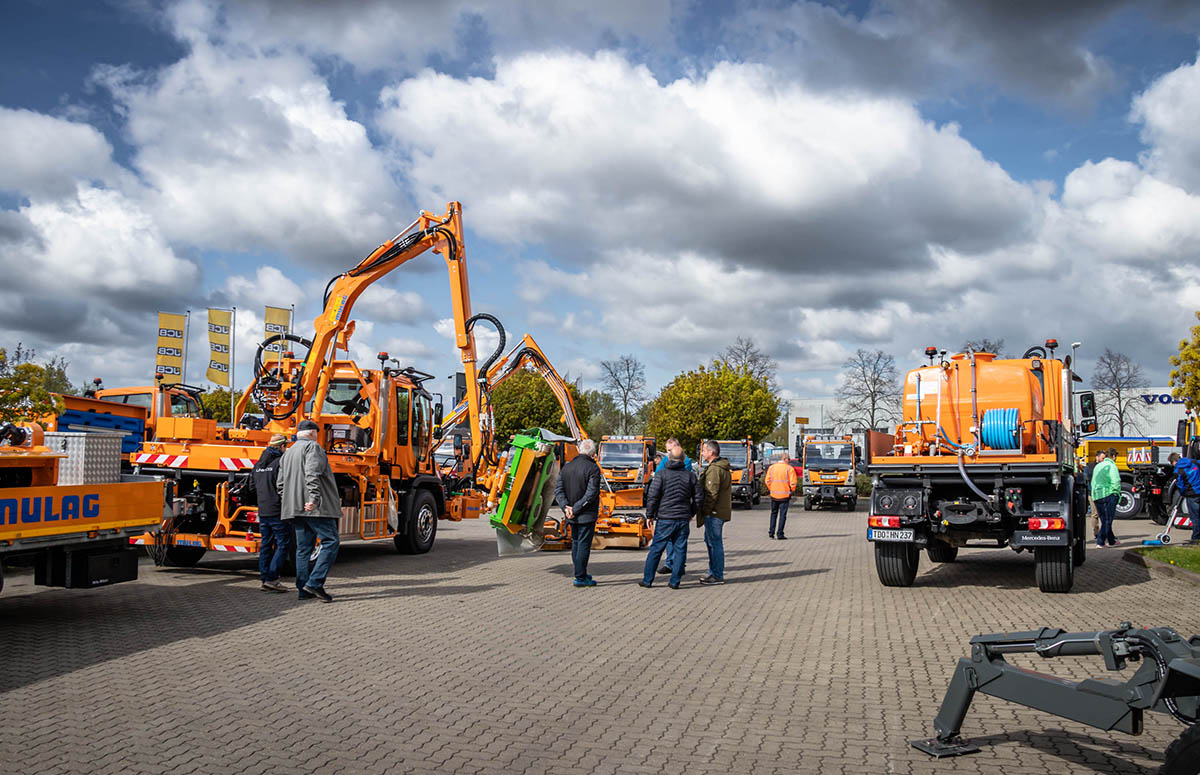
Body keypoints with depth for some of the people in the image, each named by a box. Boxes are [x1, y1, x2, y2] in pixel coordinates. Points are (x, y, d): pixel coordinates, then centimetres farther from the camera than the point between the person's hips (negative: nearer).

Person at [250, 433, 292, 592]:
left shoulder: (258, 464, 14)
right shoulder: (281, 462, -12)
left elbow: (252, 487, 18)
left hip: (262, 511, 8)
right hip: (278, 512, -8)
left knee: (265, 544, 12)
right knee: (284, 544, -3)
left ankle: (265, 579, 13)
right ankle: (271, 579, -9)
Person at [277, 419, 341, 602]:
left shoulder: (288, 453, 23)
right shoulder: (312, 447, -4)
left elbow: (281, 484, 21)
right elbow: (312, 474, -20)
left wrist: (289, 504, 22)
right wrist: (315, 498, -26)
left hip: (296, 508, 9)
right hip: (316, 508, -9)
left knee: (304, 547, 10)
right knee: (330, 541, -6)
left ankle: (304, 590, 10)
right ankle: (314, 583, -15)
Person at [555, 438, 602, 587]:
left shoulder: (566, 467, 6)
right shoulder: (593, 468, -13)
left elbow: (558, 489, 0)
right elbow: (591, 493, -20)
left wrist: (566, 507, -9)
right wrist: (576, 509, -16)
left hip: (572, 516, 6)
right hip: (587, 515, -6)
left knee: (575, 543, 17)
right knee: (584, 544, -1)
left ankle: (580, 573, 26)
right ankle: (580, 577, 1)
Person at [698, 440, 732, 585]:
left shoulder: (714, 469, -17)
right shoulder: (723, 468, 17)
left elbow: (712, 494, -22)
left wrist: (706, 511, -16)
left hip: (714, 512, -11)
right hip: (721, 511, 11)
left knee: (715, 542, -6)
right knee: (710, 541, 18)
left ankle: (717, 576, -2)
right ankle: (713, 572, 26)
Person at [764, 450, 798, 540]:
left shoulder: (771, 467, 2)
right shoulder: (789, 468, -8)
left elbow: (767, 481, 2)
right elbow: (793, 483, -11)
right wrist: (792, 491, 6)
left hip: (774, 494, 3)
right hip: (785, 495, -3)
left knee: (774, 513, 18)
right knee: (782, 515, 2)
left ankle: (771, 532, 15)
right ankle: (780, 534, 0)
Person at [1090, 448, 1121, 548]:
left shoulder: (1097, 466, 17)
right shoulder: (1111, 466, -7)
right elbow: (1116, 481, -14)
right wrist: (1117, 492, -2)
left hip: (1096, 496, 7)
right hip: (1108, 494, -7)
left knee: (1104, 520, 14)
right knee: (1107, 520, -3)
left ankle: (1111, 541, 23)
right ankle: (1100, 542, -7)